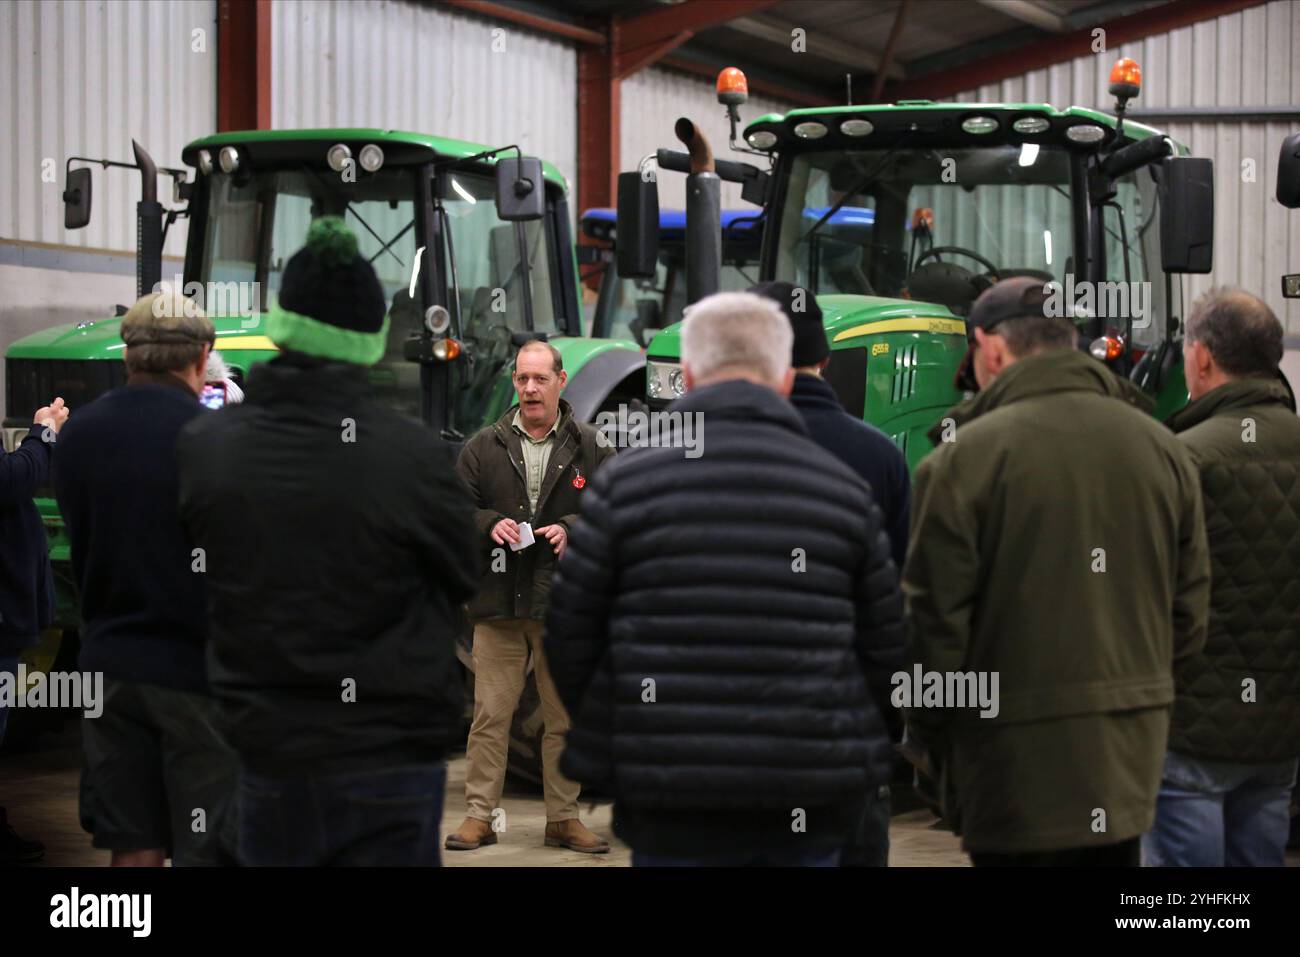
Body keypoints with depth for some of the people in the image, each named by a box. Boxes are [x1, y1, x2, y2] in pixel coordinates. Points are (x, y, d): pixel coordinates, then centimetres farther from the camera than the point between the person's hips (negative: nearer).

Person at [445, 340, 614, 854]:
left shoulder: (589, 449, 6)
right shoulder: (484, 448, 8)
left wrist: (571, 528, -11)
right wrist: (489, 524, -11)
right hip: (499, 600, 0)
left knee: (565, 717, 6)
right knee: (490, 714, 1)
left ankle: (564, 817, 16)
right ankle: (480, 815, 9)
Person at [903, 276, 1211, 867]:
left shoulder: (964, 457, -12)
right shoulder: (1159, 447, 5)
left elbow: (934, 623, -12)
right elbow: (1191, 613, 9)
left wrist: (933, 742, 2)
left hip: (1019, 764, -5)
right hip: (1130, 754, 5)